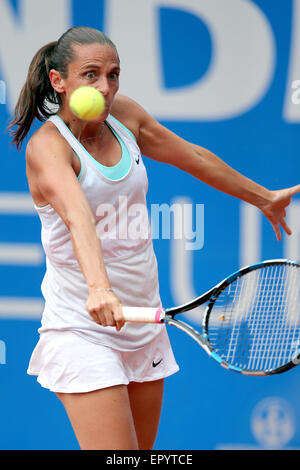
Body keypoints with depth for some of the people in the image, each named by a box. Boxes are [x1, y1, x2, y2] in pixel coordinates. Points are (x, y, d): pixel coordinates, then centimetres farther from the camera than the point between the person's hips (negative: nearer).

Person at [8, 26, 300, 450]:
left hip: (144, 329, 7)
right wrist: (98, 288, -54)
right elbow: (77, 216, -38)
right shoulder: (48, 145, -18)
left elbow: (195, 159, 20)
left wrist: (264, 198, 31)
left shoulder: (124, 114, 3)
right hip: (81, 332, -7)